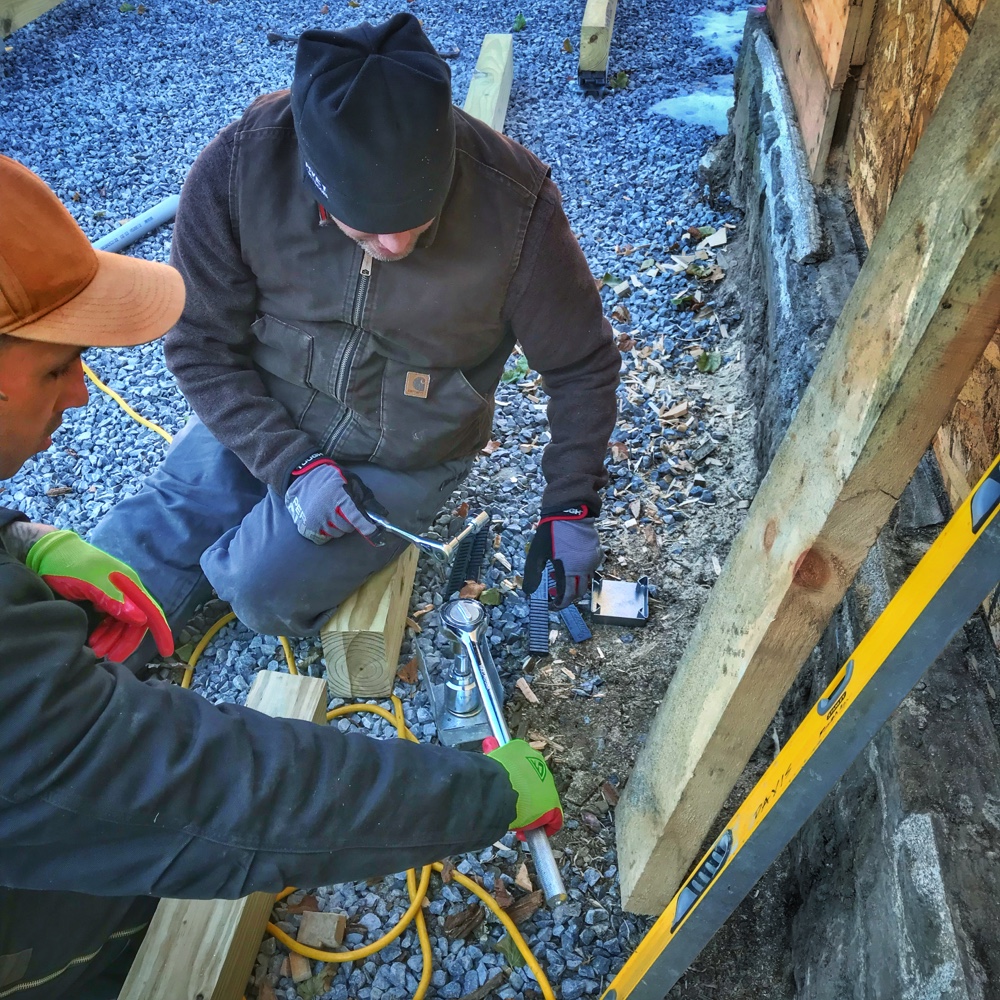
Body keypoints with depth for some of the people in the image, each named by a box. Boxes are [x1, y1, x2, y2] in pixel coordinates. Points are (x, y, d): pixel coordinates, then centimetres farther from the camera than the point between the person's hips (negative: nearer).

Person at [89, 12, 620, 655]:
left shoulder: (514, 200, -25)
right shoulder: (238, 167, -21)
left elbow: (583, 366, -11)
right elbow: (202, 347, -10)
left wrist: (571, 507, -12)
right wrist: (289, 463, -20)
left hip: (406, 457, -1)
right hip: (261, 421, 2)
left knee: (265, 591, -17)